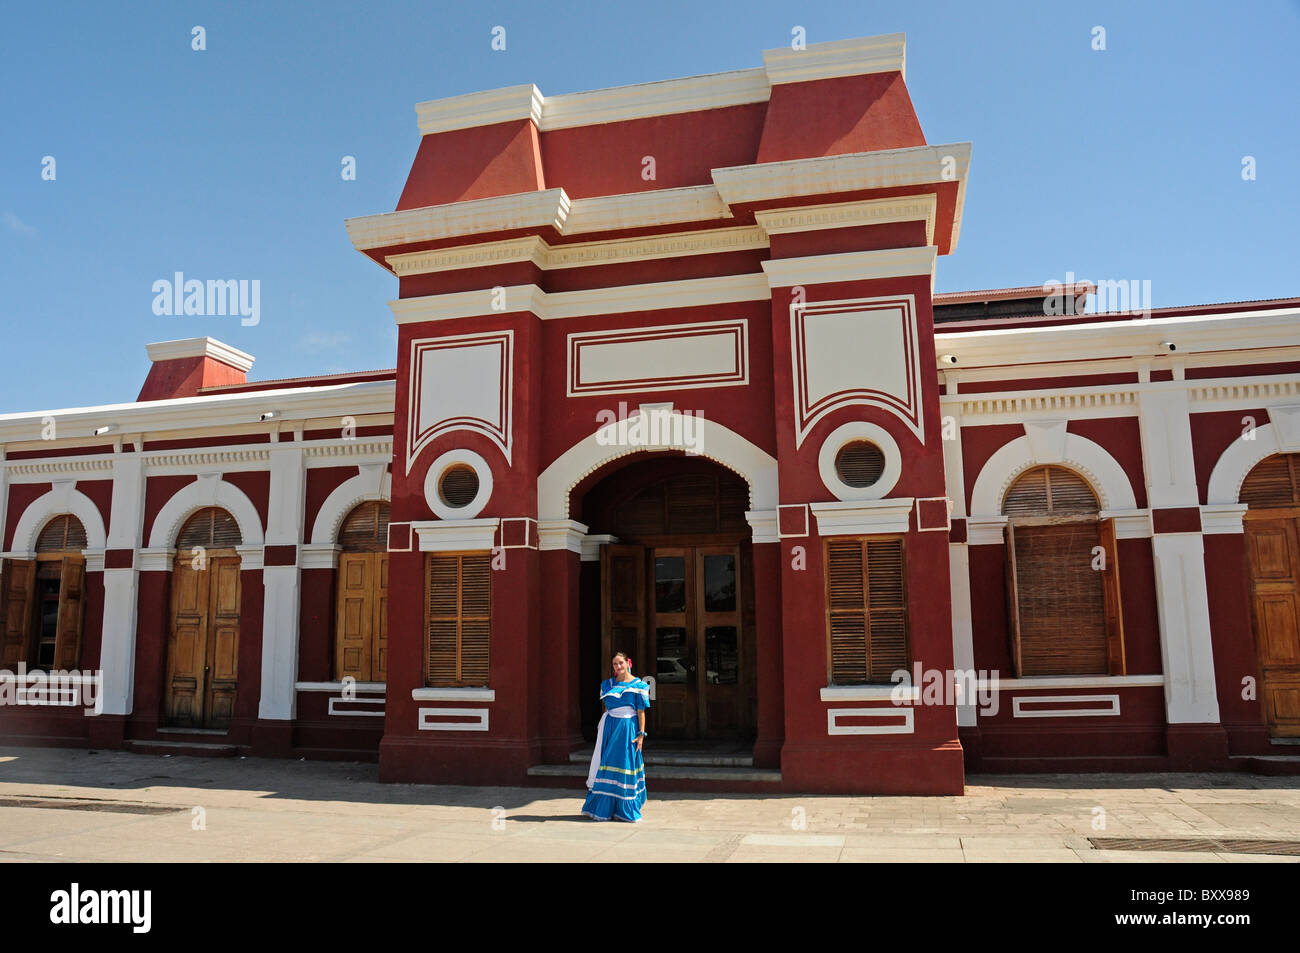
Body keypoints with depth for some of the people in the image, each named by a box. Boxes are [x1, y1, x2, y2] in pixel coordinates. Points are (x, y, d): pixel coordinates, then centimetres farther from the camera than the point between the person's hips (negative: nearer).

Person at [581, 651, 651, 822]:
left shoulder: (638, 685, 0)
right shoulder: (607, 684, 10)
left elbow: (641, 711, -2)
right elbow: (606, 708, 14)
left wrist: (641, 734, -7)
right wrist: (604, 728, 9)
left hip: (628, 729, -3)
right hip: (610, 728, 3)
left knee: (626, 767, 1)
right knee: (606, 766, 1)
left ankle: (625, 810, 11)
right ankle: (602, 809, 8)